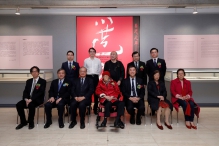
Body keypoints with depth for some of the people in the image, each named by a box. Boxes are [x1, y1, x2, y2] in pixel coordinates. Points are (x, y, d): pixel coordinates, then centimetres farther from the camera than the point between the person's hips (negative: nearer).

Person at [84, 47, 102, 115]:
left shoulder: (98, 60, 6)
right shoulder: (86, 60, 5)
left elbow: (100, 69, 9)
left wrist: (97, 74, 2)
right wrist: (86, 75, 2)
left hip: (95, 77, 0)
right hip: (88, 77, 0)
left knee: (96, 93, 2)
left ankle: (95, 108, 11)